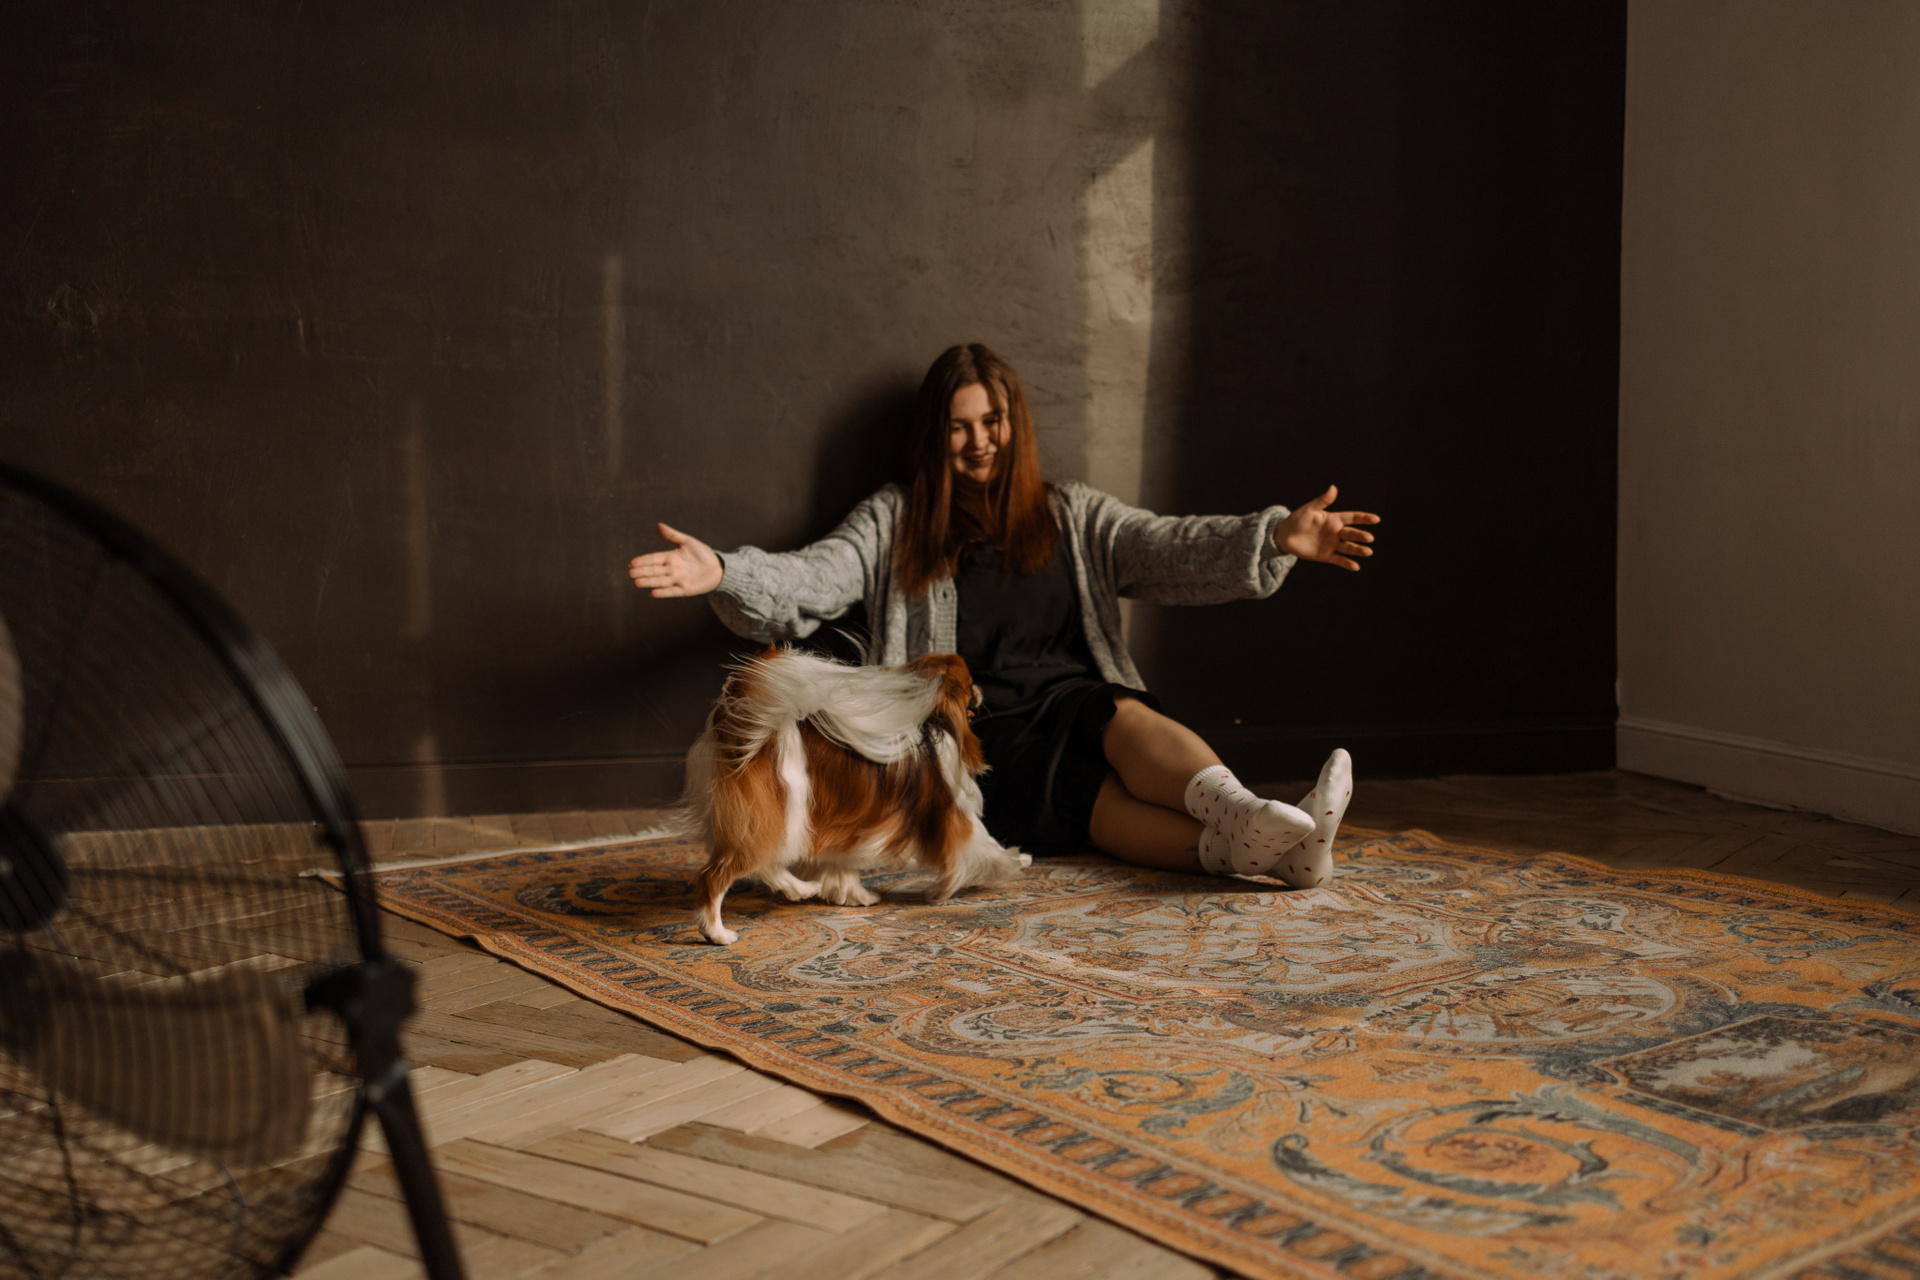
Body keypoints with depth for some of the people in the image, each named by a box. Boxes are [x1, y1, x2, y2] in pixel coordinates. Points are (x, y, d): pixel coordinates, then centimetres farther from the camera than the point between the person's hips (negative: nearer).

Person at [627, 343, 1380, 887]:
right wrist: (722, 574, -18)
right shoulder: (893, 523, 17)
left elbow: (1168, 550, 7)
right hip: (974, 725, -2)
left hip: (1079, 701, 2)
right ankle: (1245, 847, -57)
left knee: (1127, 720, -34)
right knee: (1085, 791, -32)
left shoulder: (1072, 518, 21)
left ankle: (1241, 818, -59)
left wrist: (1276, 539, -11)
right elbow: (808, 583, 3)